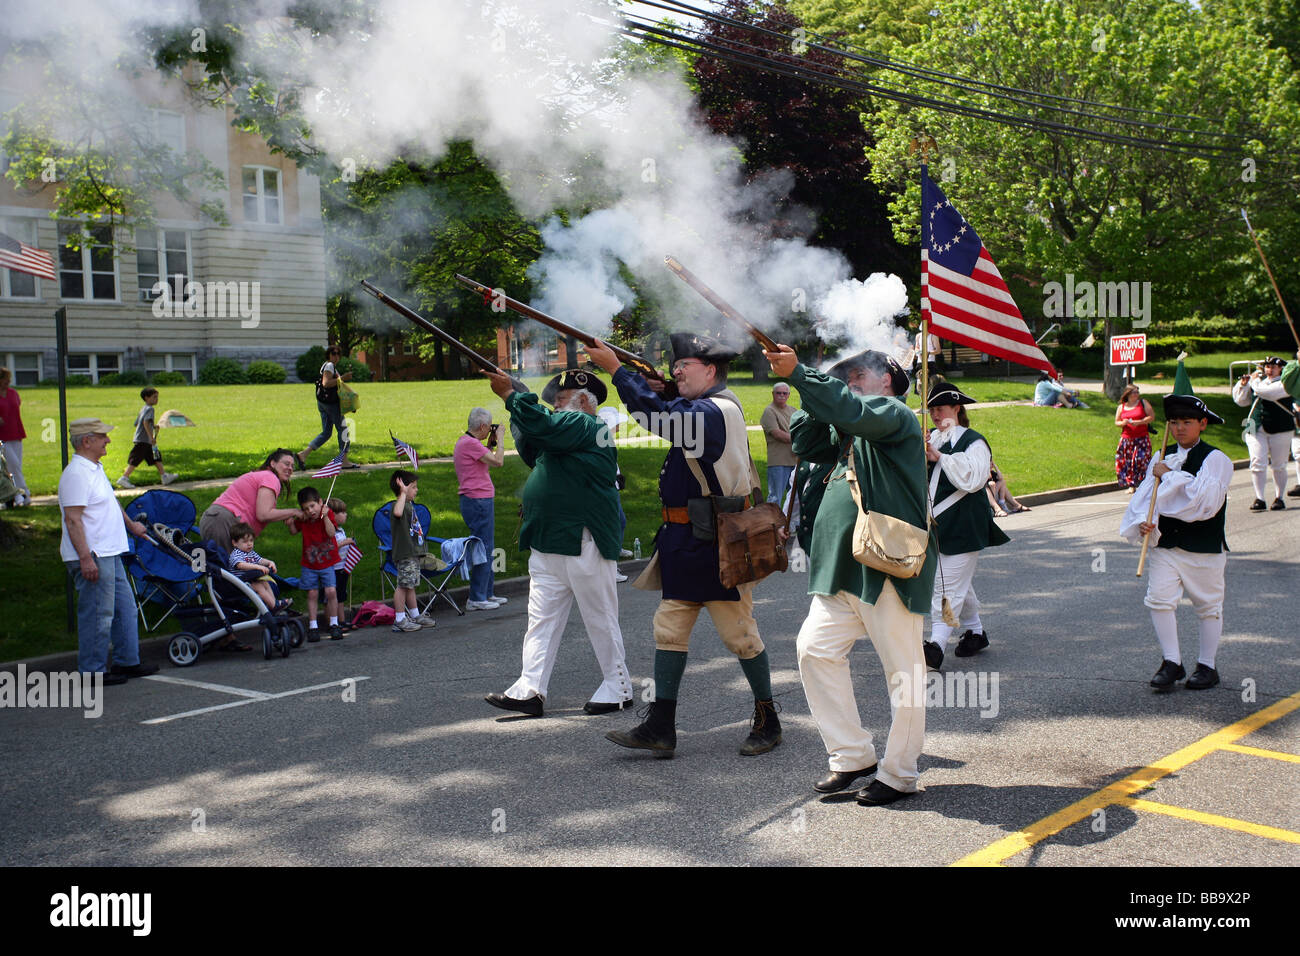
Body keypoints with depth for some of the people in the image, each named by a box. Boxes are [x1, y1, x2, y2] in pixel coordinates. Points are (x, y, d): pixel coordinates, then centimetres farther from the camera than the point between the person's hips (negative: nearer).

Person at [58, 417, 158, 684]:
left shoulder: (95, 469, 15)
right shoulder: (76, 474, -18)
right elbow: (72, 519, -23)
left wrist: (131, 524, 43)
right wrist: (85, 558, -27)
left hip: (109, 553, 10)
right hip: (91, 557, -10)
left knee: (124, 609, 15)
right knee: (97, 615, -4)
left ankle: (127, 662, 25)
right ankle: (92, 671, 6)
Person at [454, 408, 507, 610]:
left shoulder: (464, 441, 16)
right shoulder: (470, 443, -16)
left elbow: (487, 459, 22)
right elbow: (497, 461, -19)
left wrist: (491, 443, 16)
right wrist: (500, 439, -7)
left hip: (479, 500, 11)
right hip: (478, 501, -11)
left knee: (487, 548, 16)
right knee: (483, 548, -6)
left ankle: (487, 593, 24)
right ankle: (476, 599, -3)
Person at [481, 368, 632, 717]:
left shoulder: (586, 426, -10)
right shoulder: (568, 430, 21)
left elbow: (543, 426, -24)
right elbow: (532, 453, 23)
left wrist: (510, 394, -16)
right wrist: (518, 411, 11)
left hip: (584, 545, -10)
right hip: (549, 544, 10)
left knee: (600, 619, 2)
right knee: (541, 619, 5)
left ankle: (618, 688, 14)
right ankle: (530, 690, 5)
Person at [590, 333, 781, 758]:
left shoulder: (717, 411, -17)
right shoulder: (699, 408, 15)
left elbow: (661, 418, -25)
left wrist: (616, 369, -18)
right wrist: (640, 379, 2)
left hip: (715, 544, -10)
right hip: (684, 542, 10)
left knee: (739, 633, 2)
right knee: (669, 628, 7)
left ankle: (767, 721, 17)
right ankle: (660, 728, 11)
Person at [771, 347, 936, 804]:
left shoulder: (895, 415, -5)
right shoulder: (852, 432, 22)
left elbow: (852, 411, -24)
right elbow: (806, 443, 19)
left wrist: (798, 373, -26)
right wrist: (816, 401, 6)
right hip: (844, 568, 9)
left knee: (903, 670, 1)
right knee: (815, 649, 2)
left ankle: (898, 774, 11)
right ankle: (852, 755, 12)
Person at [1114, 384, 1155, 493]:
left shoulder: (1143, 403, 4)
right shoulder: (1121, 407, 10)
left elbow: (1152, 417, -1)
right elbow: (1116, 422, 15)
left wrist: (1139, 422, -13)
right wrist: (1123, 423, -8)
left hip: (1142, 438, -3)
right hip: (1127, 438, 3)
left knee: (1141, 460, -12)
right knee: (1127, 462, -1)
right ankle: (1131, 485, 9)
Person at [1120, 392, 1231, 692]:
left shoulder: (1215, 459, -8)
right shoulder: (1163, 460, 9)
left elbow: (1206, 500, -22)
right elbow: (1144, 495, 7)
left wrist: (1169, 476, -17)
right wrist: (1143, 522, -13)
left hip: (1204, 547, -4)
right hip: (1165, 544, 4)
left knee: (1208, 606, 8)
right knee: (1159, 599, -6)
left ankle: (1206, 666, 22)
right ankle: (1171, 662, 7)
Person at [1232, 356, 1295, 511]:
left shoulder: (1284, 384, -2)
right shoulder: (1259, 381, 15)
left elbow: (1266, 392, -20)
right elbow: (1241, 400, 21)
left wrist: (1254, 380, -4)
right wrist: (1243, 385, 5)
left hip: (1280, 430, -4)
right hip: (1256, 429, 4)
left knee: (1278, 466, 3)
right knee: (1257, 463, -7)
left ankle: (1279, 498, 15)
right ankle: (1259, 498, -4)